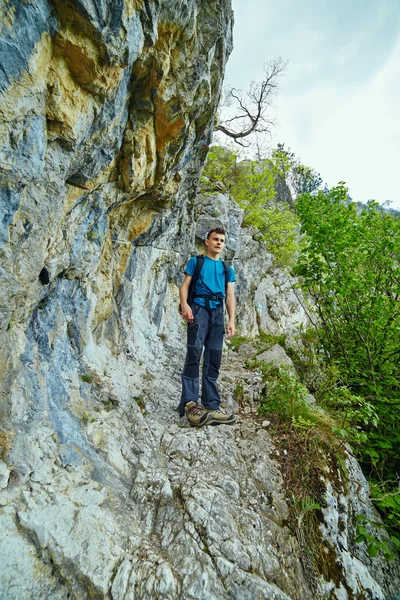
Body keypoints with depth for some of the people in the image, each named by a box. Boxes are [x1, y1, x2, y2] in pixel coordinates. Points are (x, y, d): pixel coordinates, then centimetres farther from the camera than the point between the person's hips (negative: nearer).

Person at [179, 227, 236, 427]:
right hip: (199, 307, -4)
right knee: (194, 350, -20)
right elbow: (184, 286, 4)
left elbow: (230, 296, 16)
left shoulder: (227, 269, 24)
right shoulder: (196, 261, 15)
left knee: (214, 357, 0)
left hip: (217, 311, 4)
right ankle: (189, 402, -21)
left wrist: (231, 320, 2)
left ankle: (211, 405, 3)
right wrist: (184, 304, -16)